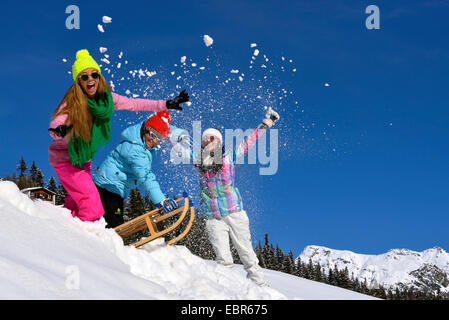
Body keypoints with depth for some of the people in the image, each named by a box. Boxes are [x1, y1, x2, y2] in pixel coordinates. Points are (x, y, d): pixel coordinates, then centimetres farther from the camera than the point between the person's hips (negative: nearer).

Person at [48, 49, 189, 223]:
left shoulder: (106, 98, -8)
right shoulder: (72, 102, -25)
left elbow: (132, 104, 0)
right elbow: (55, 124, -38)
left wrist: (166, 104, -1)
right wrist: (59, 130, -62)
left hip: (84, 159, 7)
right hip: (65, 159, -7)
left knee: (78, 202, 22)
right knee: (93, 209, -18)